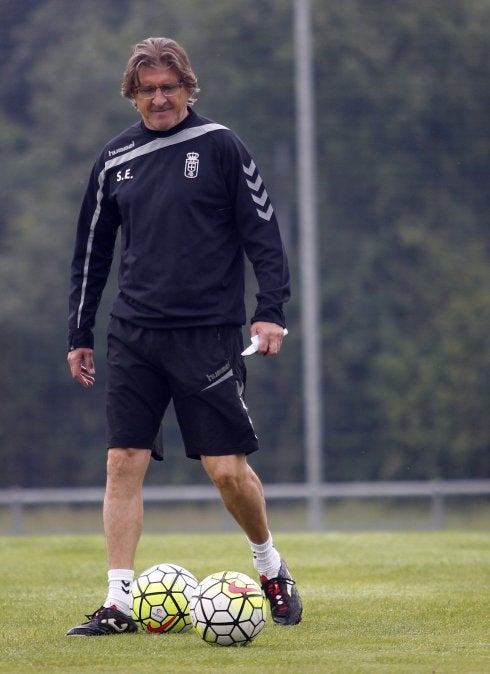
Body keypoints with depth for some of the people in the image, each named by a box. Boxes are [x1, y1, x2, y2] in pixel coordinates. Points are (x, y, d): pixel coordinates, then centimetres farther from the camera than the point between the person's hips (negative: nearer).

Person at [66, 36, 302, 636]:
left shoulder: (219, 147, -2)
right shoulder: (115, 160, 10)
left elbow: (262, 229, -2)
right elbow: (91, 250, 17)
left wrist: (271, 309, -11)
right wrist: (78, 334, 16)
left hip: (209, 333, -3)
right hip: (133, 334, 4)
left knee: (227, 468, -4)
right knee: (123, 463, -4)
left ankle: (269, 565, 22)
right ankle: (119, 603, -1)